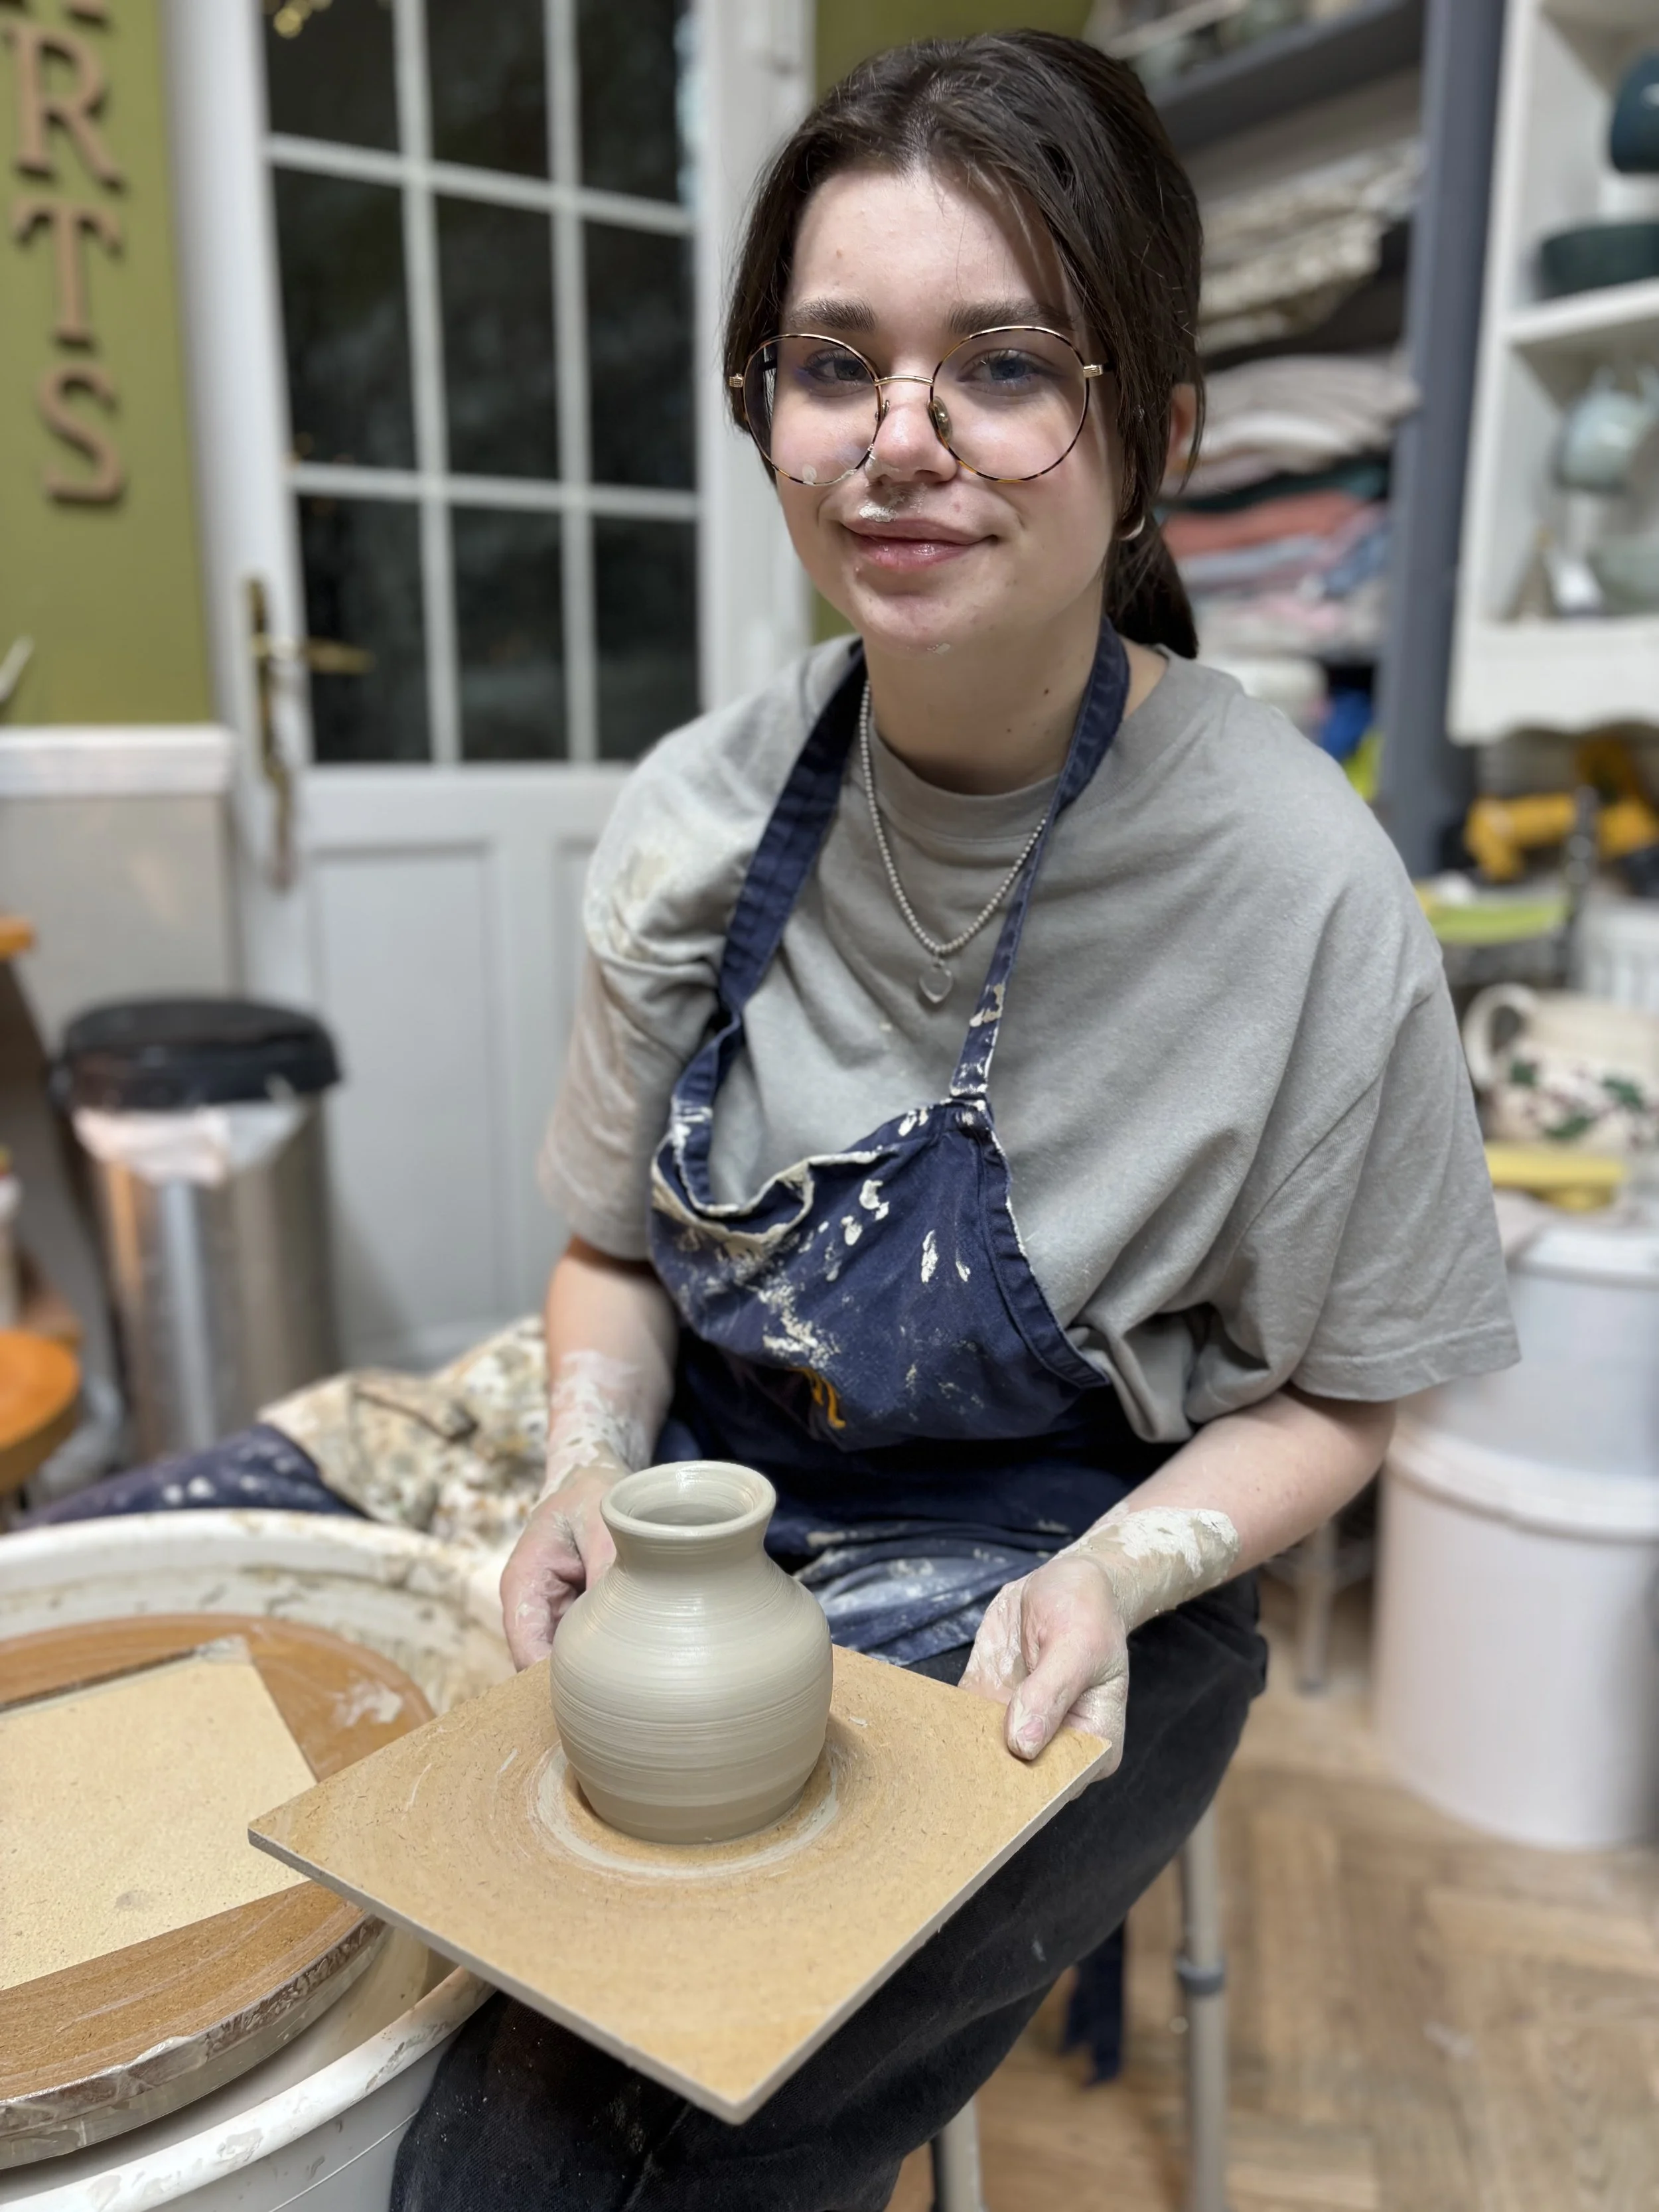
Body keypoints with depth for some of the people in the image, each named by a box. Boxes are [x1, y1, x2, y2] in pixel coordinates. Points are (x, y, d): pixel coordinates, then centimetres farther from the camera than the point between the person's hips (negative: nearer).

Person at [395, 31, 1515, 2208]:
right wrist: (593, 1464, -11)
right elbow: (618, 1244, 6)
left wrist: (1110, 1574, -21)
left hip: (1053, 1622, -3)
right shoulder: (699, 814, -7)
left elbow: (1330, 1392, -5)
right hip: (706, 1555, 4)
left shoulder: (1299, 886, -17)